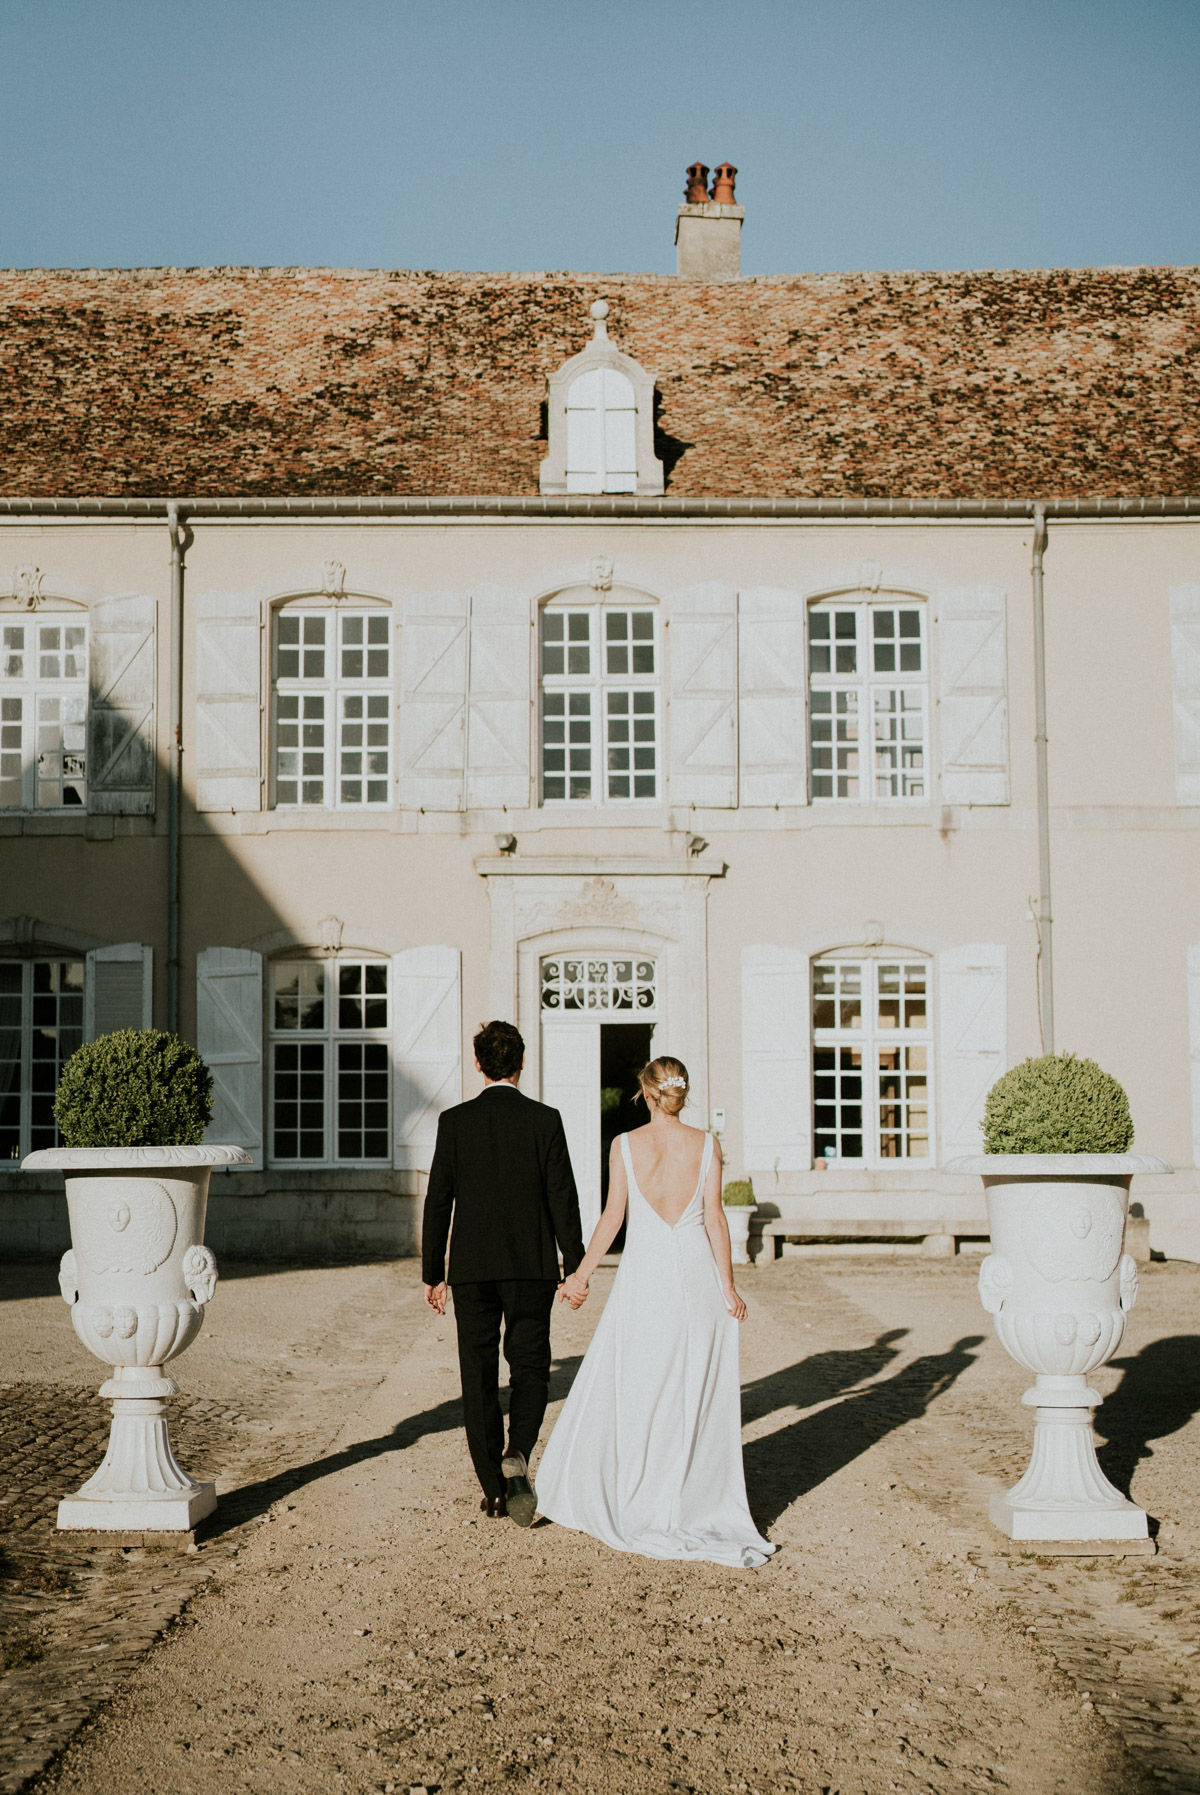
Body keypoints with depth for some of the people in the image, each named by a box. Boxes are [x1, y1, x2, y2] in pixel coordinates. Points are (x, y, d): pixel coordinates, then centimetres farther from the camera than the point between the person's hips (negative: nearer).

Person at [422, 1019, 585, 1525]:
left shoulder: (454, 1122, -2)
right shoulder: (545, 1120, -4)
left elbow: (438, 1202, -1)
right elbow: (563, 1200, -4)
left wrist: (432, 1274, 5)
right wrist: (575, 1269, 4)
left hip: (471, 1269, 0)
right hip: (531, 1267, 0)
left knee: (479, 1378, 9)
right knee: (530, 1368, 13)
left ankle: (494, 1489, 11)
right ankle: (517, 1456, -12)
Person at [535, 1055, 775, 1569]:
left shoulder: (626, 1145, -4)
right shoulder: (706, 1145, -1)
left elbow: (612, 1217, -4)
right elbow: (715, 1218, -3)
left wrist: (581, 1275, 5)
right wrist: (728, 1287, 2)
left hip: (643, 1272, -1)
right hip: (695, 1274, 1)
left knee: (633, 1386, 9)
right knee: (693, 1391, 9)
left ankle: (636, 1498, 15)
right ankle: (693, 1497, 13)